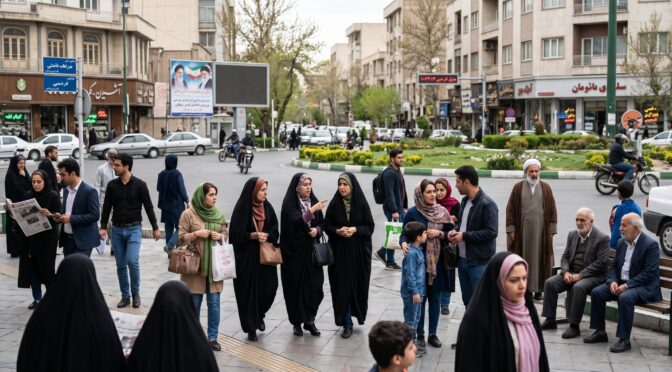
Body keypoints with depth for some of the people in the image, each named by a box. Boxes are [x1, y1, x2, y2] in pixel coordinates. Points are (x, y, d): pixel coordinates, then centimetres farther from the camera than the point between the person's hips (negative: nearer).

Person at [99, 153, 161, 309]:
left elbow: (148, 207, -1)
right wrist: (103, 227, -4)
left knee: (132, 261, -17)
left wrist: (155, 228, 0)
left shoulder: (139, 185, -6)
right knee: (121, 265, 6)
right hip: (117, 229, 4)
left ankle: (135, 293, 4)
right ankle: (125, 296, 17)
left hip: (134, 229, -3)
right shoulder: (112, 185, 3)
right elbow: (106, 207, 6)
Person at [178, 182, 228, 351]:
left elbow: (226, 234, 16)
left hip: (214, 266, 3)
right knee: (195, 302, 7)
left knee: (214, 302, 2)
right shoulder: (188, 214, -6)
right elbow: (181, 237, -4)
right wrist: (196, 234, -18)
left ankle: (212, 337, 11)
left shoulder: (218, 214, 6)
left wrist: (220, 236, -5)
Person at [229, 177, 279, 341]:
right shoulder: (242, 208, -9)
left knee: (269, 288, 0)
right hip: (246, 257, -4)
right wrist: (252, 235, -19)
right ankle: (251, 327, 13)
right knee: (249, 291, 0)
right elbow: (235, 233, -8)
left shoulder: (267, 207, 6)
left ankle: (259, 316, 29)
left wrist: (266, 236, -11)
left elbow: (275, 231, 9)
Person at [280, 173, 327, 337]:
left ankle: (310, 321, 12)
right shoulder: (289, 203, -8)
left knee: (314, 285, 0)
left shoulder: (313, 201, 7)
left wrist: (317, 229, -9)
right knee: (296, 286, 1)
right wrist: (312, 210, -29)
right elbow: (295, 222, -22)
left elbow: (321, 223, 12)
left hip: (311, 250, 4)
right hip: (294, 251, -4)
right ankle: (297, 322, 14)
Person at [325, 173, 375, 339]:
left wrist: (355, 229, -17)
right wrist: (337, 231, -15)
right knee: (342, 286, -1)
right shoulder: (334, 204, -2)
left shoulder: (361, 204, -4)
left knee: (357, 284, 5)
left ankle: (356, 312, 30)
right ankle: (347, 323, 6)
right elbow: (327, 225, 4)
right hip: (339, 251, 0)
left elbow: (370, 226, -1)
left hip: (358, 251, 0)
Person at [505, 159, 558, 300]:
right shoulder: (518, 187, 2)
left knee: (539, 258, 3)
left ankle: (538, 289, 11)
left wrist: (551, 230, 0)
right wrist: (511, 230, -4)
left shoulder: (546, 188, 5)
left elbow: (552, 210, 5)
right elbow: (510, 209, 2)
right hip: (522, 230, -1)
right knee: (523, 258, 2)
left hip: (540, 231, 1)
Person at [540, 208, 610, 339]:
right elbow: (565, 256, 13)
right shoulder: (572, 235, 13)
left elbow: (600, 262, -14)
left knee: (578, 287, -36)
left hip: (592, 275, -6)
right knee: (550, 283, -16)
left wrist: (580, 275, -21)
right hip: (571, 273, 6)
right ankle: (550, 320, -8)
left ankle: (574, 326, -26)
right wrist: (565, 272, -8)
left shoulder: (602, 238, -7)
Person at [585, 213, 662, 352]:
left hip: (645, 287, -7)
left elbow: (649, 273, -19)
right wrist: (613, 281, -7)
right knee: (597, 292, -12)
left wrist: (627, 285, -23)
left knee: (625, 298, -36)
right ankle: (600, 332, -1)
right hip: (621, 283, 8)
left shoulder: (651, 245, -13)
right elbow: (614, 266, 14)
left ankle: (624, 340, -27)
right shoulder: (622, 242, 11)